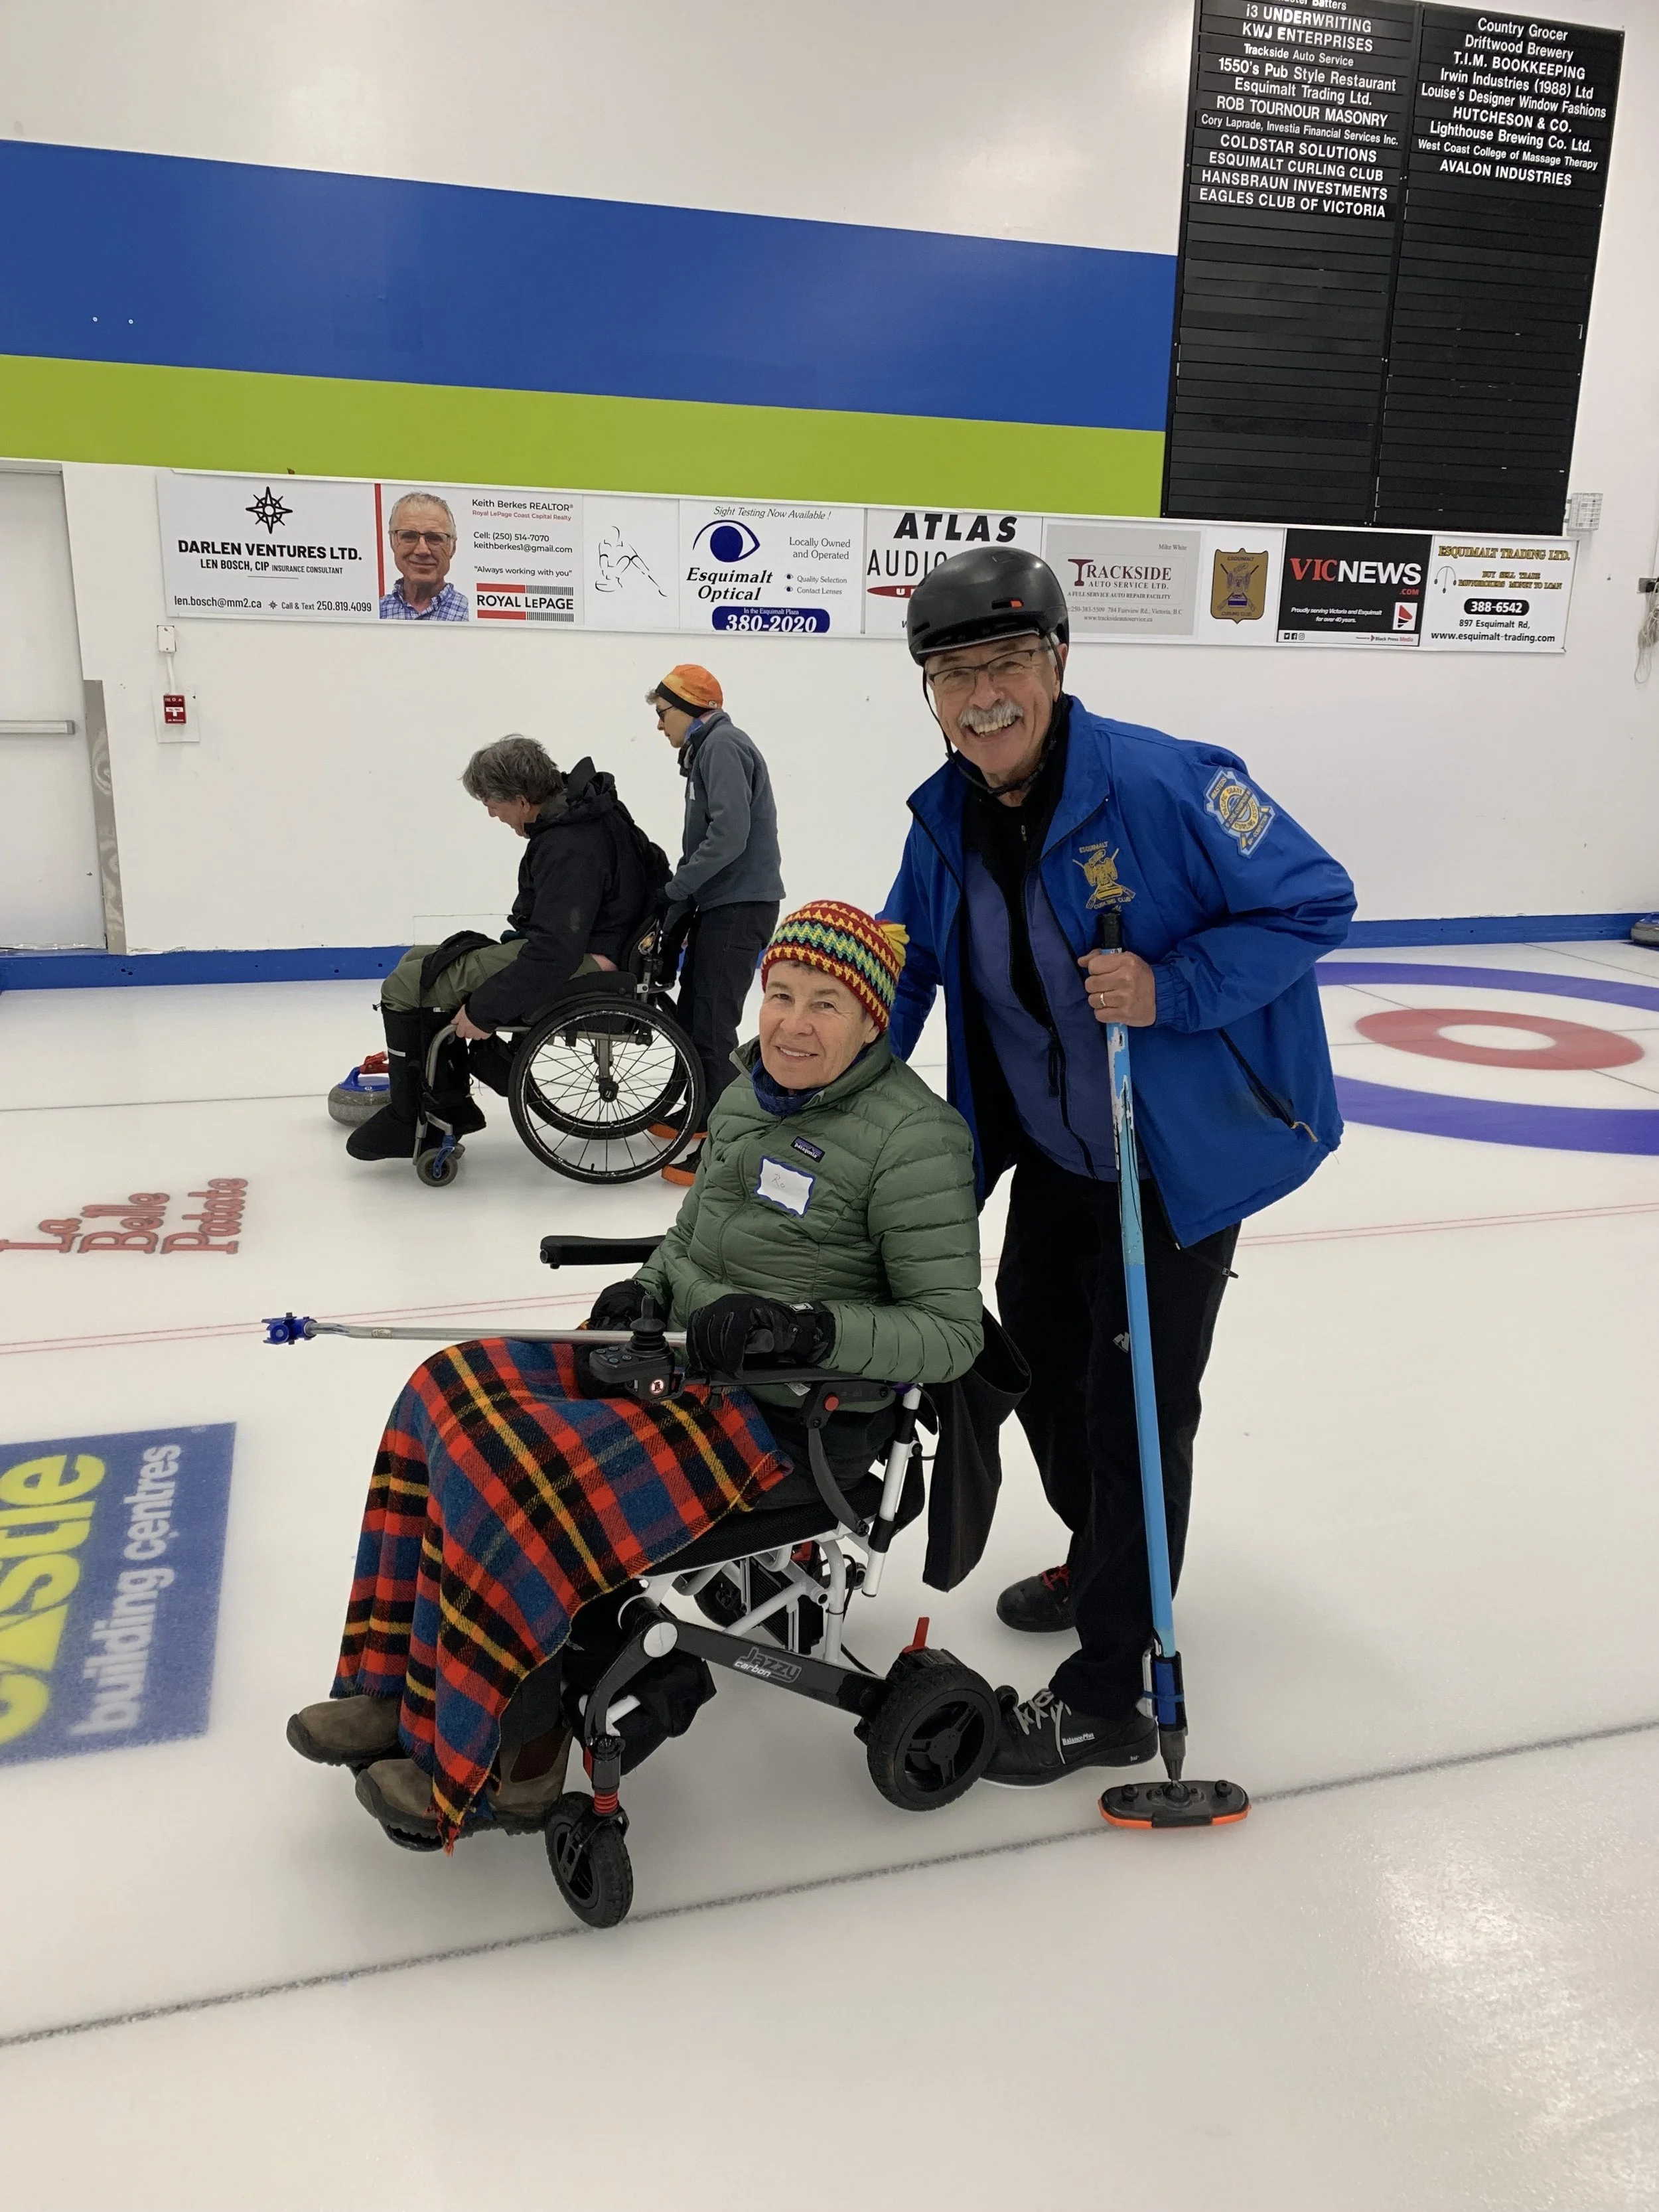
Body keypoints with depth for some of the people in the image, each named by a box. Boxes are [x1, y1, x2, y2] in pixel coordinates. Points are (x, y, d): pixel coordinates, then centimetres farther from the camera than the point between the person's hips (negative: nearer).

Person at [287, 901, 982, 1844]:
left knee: (508, 1474, -22)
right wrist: (646, 1287, -1)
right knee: (449, 1393, -3)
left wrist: (802, 1326, -27)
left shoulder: (914, 1137, -16)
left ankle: (463, 1764, -1)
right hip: (684, 1362, 9)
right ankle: (399, 1690, 5)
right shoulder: (748, 1101, 8)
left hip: (797, 1416, -8)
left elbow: (951, 1330, -16)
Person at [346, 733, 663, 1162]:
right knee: (418, 962, 14)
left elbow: (553, 956, -30)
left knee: (406, 985, -14)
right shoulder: (577, 804, 6)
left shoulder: (568, 849, -25)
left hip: (579, 971, -11)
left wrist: (483, 1009, -22)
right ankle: (450, 1106, 14)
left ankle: (406, 1122, 0)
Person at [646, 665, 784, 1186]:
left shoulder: (722, 745, -12)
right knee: (693, 1010, 19)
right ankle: (703, 1114, 33)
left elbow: (729, 835, -23)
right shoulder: (707, 749, 21)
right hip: (722, 903, 11)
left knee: (712, 1025, -12)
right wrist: (680, 892, 8)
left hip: (739, 906, -11)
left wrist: (673, 890, -16)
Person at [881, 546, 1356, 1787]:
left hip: (1189, 1151, -7)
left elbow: (1315, 901, -18)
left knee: (1134, 1404, -2)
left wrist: (1171, 987, -31)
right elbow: (904, 972, 7)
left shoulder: (1163, 784, -24)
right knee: (1040, 1365, 20)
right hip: (1054, 1152, 7)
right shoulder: (948, 819, -4)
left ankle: (1105, 1702, 14)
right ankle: (1101, 1562, 48)